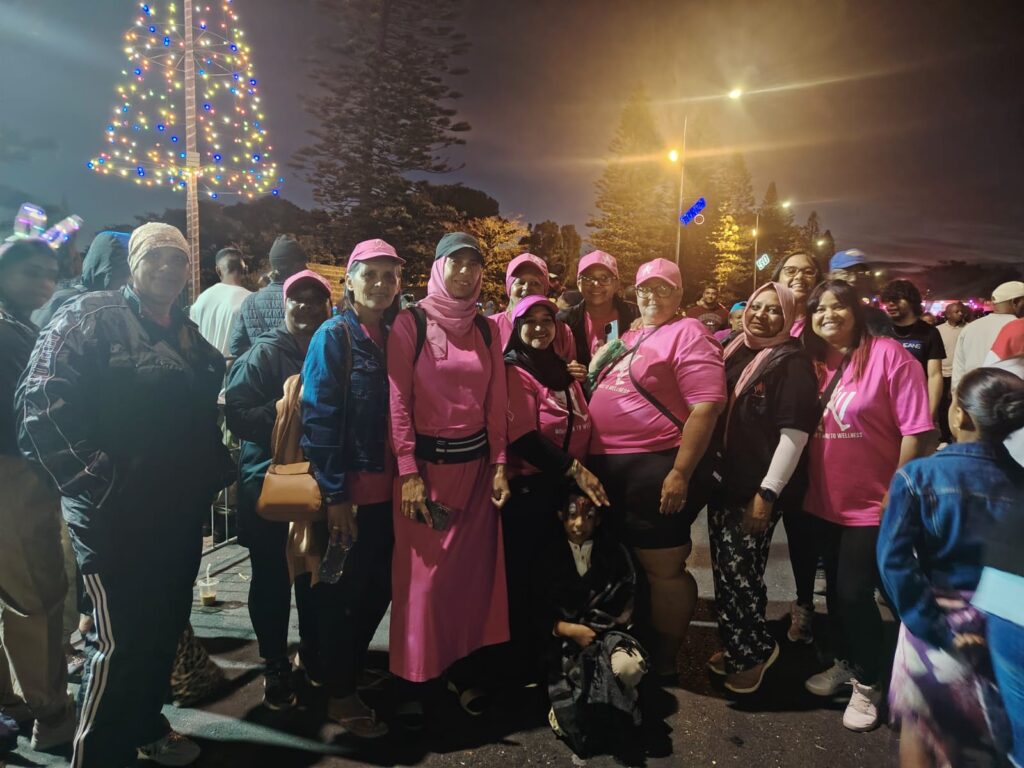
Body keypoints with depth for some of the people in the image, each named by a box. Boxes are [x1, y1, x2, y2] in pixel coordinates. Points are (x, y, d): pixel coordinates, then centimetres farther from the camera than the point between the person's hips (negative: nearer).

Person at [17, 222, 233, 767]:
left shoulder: (190, 337, 13)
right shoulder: (91, 318, -8)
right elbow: (42, 405, -17)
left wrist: (213, 473, 12)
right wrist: (97, 485, -18)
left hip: (180, 512, 7)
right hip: (116, 514, -7)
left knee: (164, 628, 17)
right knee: (118, 639, -2)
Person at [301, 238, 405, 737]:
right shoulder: (334, 336, -8)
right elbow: (319, 419, -13)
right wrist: (334, 493, -16)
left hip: (385, 488, 6)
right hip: (348, 490, -6)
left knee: (378, 588, 14)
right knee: (345, 593, 8)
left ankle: (346, 673, 36)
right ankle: (339, 696, 26)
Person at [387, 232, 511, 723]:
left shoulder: (484, 329, 8)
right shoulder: (411, 323, -5)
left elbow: (496, 403, 8)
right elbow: (398, 401, -9)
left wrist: (499, 465, 2)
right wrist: (408, 472, -14)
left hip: (475, 461, 4)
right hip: (427, 460, -4)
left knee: (473, 568, 9)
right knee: (422, 574, 1)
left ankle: (465, 670, 26)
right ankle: (414, 680, 18)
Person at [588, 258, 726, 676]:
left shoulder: (687, 334, -9)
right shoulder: (629, 337, 17)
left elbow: (706, 406, -18)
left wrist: (680, 473, -21)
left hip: (657, 468, -9)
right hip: (608, 466, 9)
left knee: (661, 567, 5)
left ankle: (663, 661, 24)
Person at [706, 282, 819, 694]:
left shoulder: (792, 362, -10)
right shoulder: (736, 352, 11)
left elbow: (795, 433, -16)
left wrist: (767, 493, -19)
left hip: (759, 488, -7)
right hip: (725, 479, 7)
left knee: (737, 570, -3)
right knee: (726, 569, 12)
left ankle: (754, 650, 20)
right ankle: (738, 647, 31)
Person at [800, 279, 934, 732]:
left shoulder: (888, 354, -15)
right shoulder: (814, 362, 4)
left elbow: (917, 430, -17)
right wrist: (802, 487, 6)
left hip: (872, 504, -6)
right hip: (824, 501, 6)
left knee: (855, 592, 2)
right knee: (835, 587, 18)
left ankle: (868, 683, 25)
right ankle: (844, 662, 40)